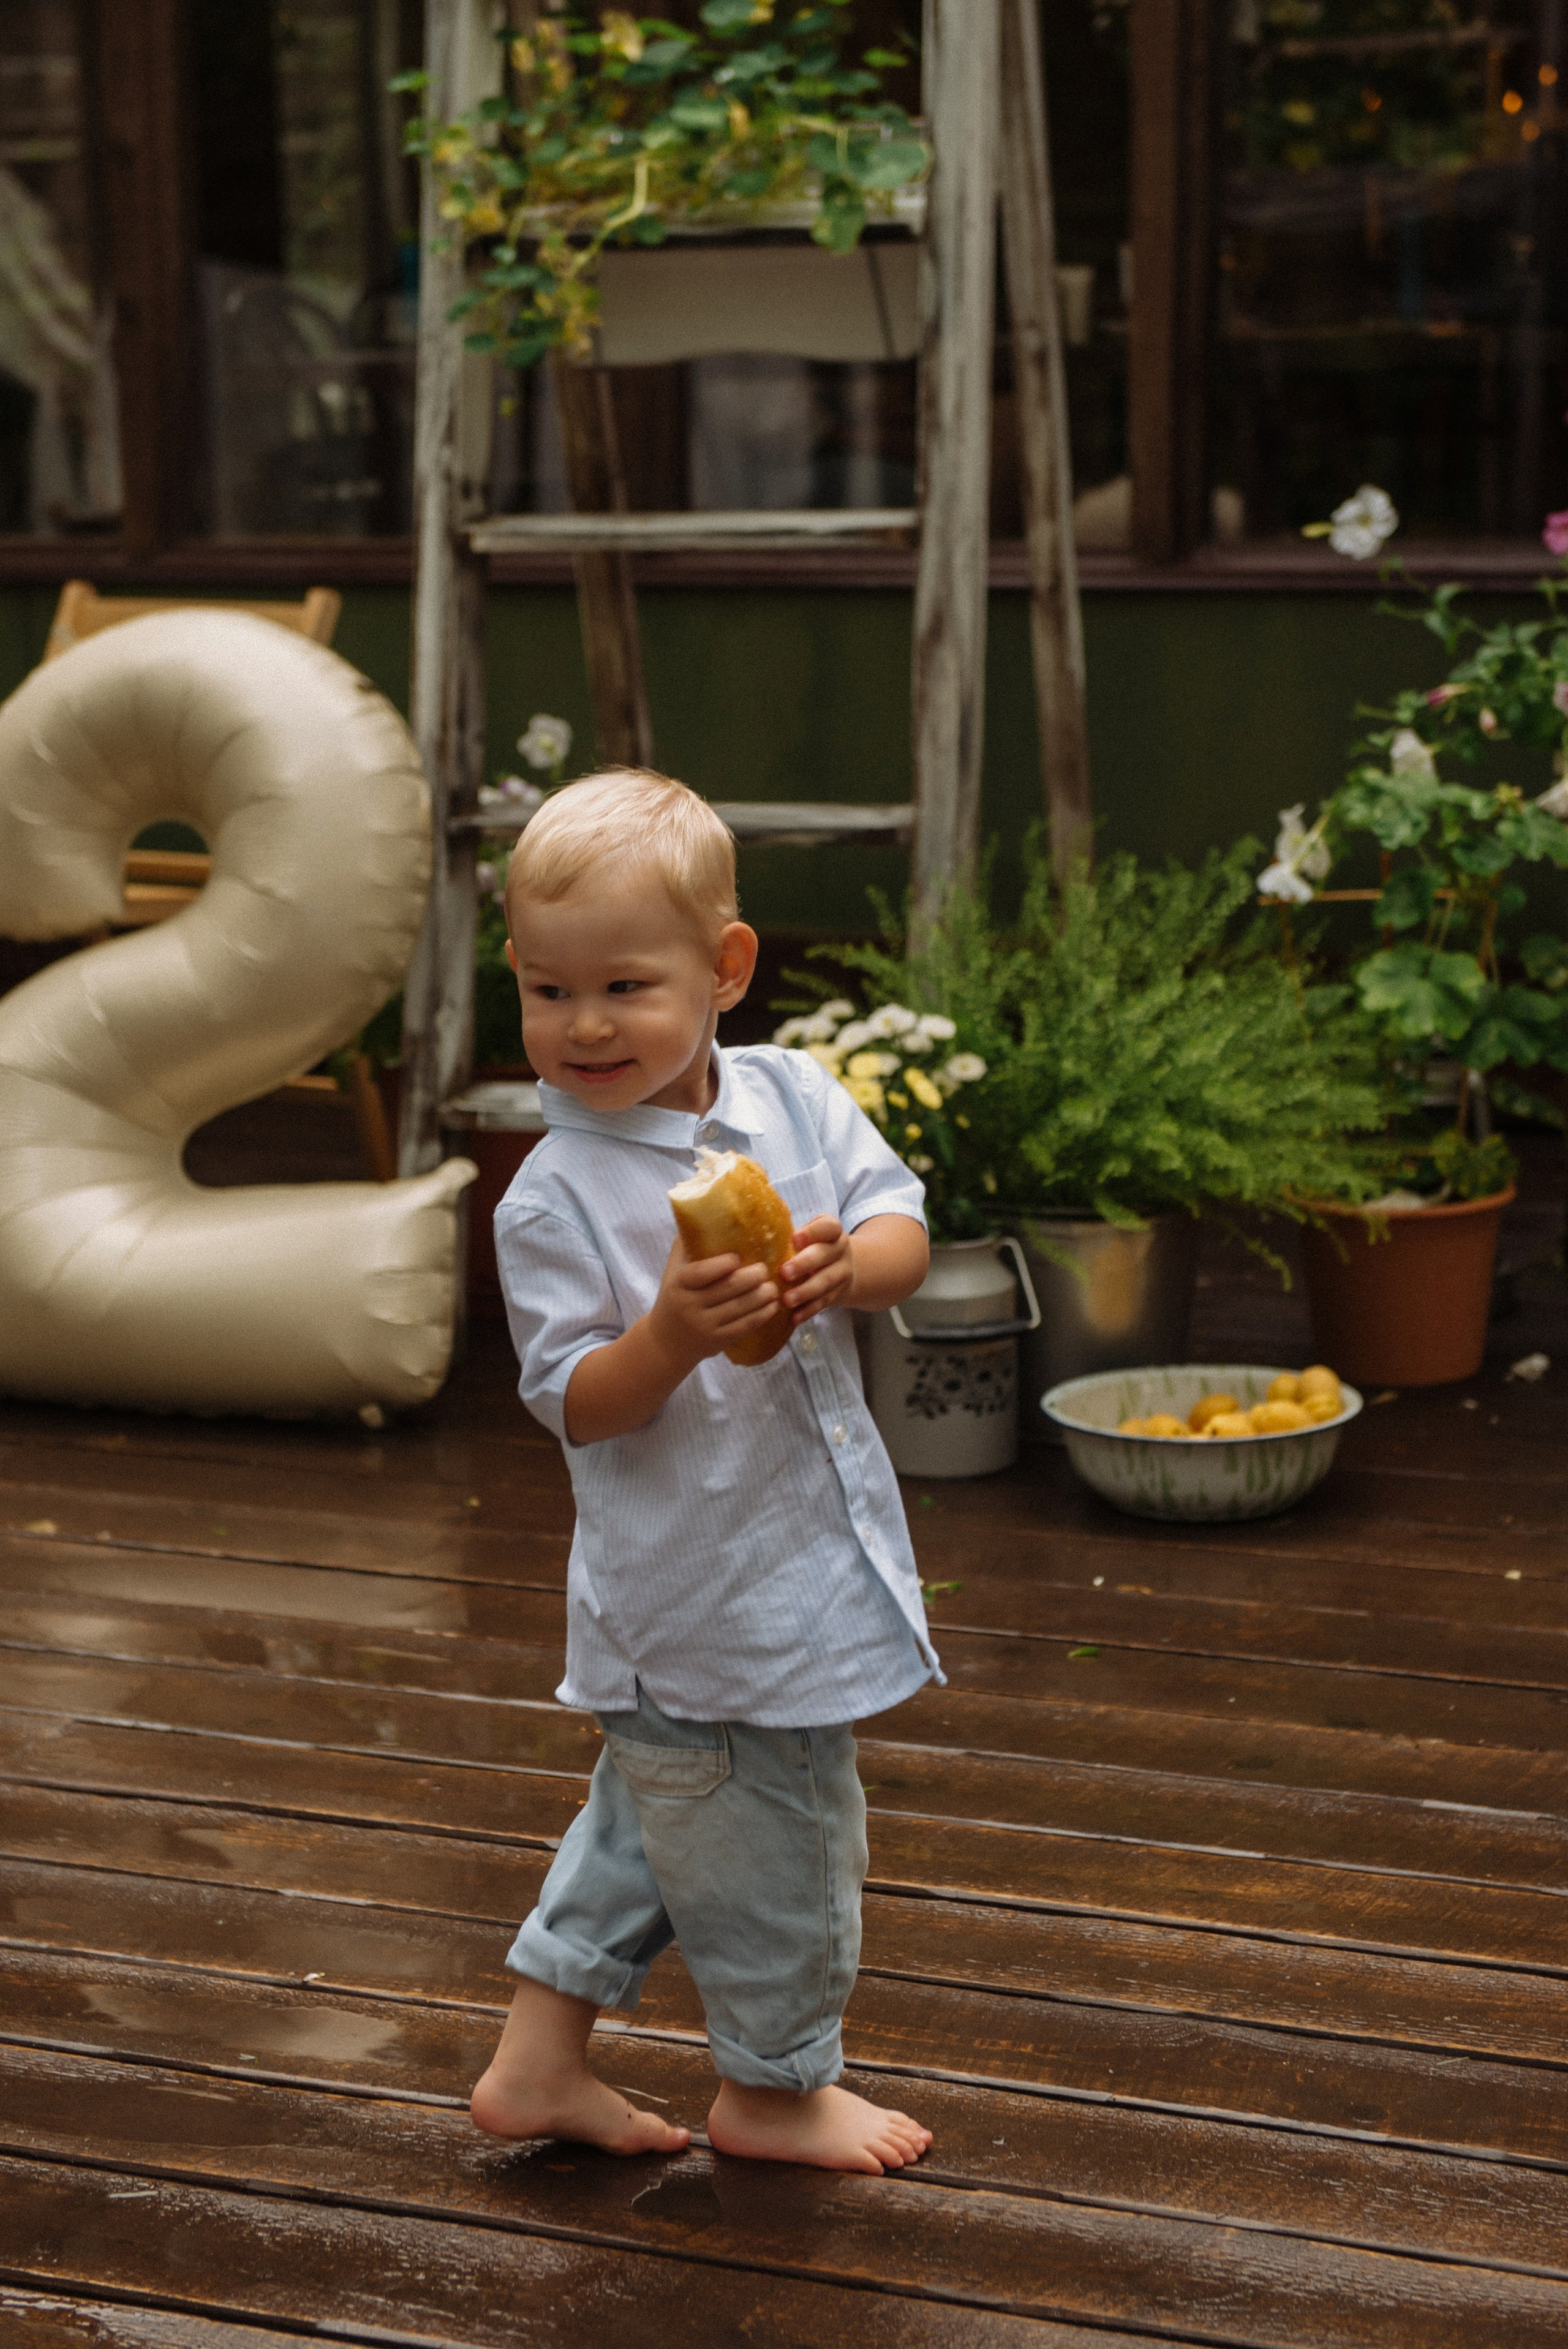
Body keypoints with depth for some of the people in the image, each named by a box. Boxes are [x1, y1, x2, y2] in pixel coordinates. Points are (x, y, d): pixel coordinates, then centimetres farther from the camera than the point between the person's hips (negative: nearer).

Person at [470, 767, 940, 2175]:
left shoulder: (794, 1097, -1)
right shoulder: (555, 1199, -16)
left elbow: (906, 1226, -2)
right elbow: (574, 1403, -16)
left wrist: (847, 1262, -24)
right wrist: (672, 1335, -33)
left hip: (805, 1562, 7)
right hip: (699, 1596, -7)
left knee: (658, 1815, 19)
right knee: (776, 1840, 6)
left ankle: (539, 2061, 35)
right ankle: (775, 2087, 30)